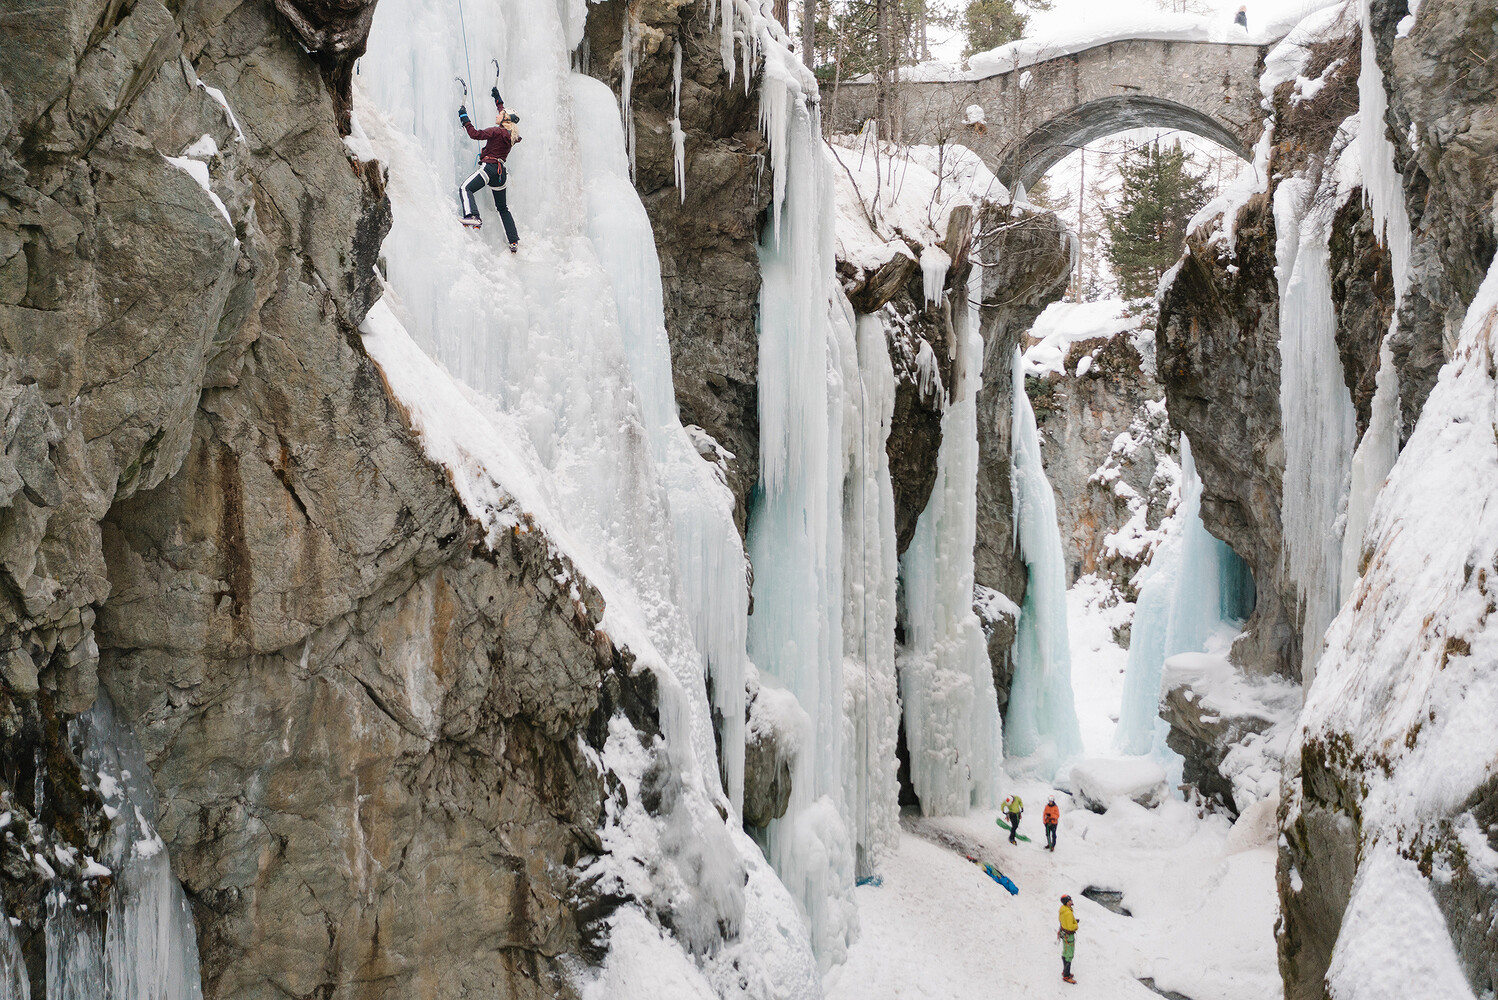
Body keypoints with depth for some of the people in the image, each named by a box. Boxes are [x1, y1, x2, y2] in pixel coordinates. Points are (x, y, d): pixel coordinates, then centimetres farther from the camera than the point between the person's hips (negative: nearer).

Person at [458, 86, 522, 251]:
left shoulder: (497, 131, -8)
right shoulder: (510, 135, 16)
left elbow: (475, 134, -16)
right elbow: (505, 115, 36)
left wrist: (464, 118, -5)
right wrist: (497, 99, 48)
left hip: (489, 167, -9)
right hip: (501, 172, 9)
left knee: (466, 189, -22)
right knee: (503, 208, 18)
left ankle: (473, 216, -48)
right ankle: (514, 241, 17)